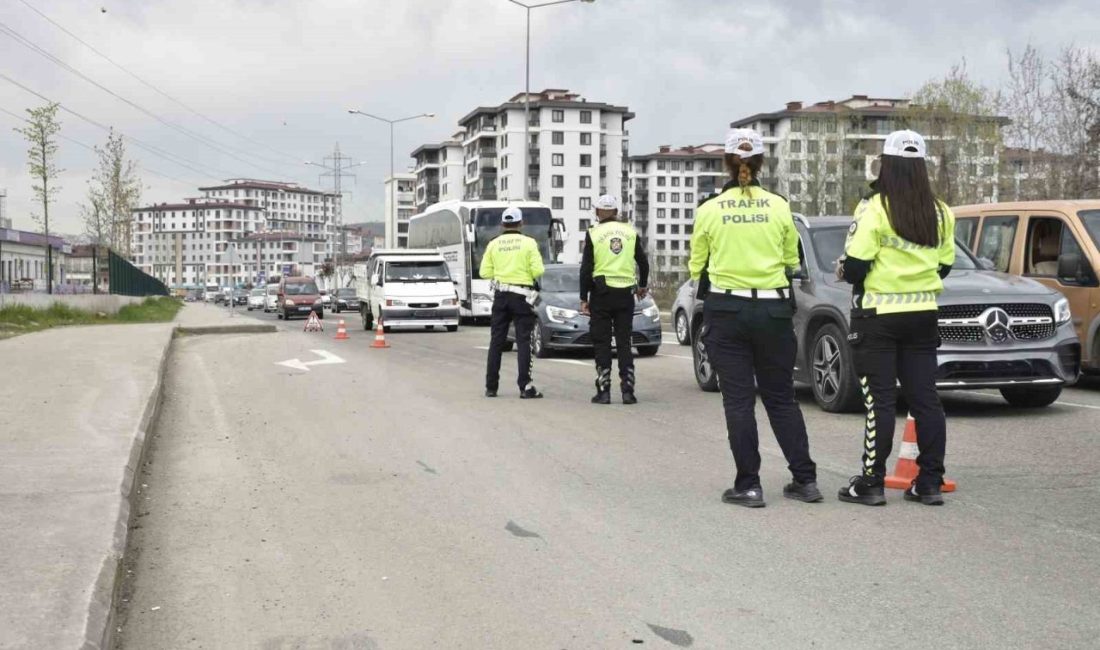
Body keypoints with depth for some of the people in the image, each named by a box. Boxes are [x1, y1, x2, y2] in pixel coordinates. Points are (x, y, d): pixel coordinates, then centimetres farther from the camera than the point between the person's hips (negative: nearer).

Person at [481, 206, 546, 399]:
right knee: (523, 341, -1)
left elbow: (485, 272, -1)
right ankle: (525, 387, -6)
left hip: (500, 295, 3)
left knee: (496, 341, 10)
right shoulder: (529, 243, -5)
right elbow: (538, 271, -12)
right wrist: (528, 274, 10)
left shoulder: (494, 244, 2)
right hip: (522, 295, -3)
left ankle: (491, 386, 12)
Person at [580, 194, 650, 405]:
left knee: (602, 343, 3)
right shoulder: (630, 231, 6)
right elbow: (643, 262, 11)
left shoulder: (593, 233, -2)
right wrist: (642, 285, 27)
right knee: (624, 343, 7)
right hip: (626, 293, 2)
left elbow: (586, 269, -5)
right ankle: (628, 390, 3)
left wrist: (584, 298, 0)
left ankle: (603, 391, 0)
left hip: (602, 292, -2)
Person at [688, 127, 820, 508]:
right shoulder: (779, 207, -1)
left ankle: (748, 486, 2)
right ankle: (805, 479, 12)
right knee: (781, 397, 12)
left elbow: (697, 268, 5)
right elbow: (791, 263, 9)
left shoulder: (709, 210, -3)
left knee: (738, 400, 3)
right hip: (773, 309, 2)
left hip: (726, 310, -2)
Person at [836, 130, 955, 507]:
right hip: (923, 315, 5)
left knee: (880, 399, -1)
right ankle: (930, 482, 12)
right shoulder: (940, 213, 6)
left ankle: (871, 483, 3)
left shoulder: (874, 208, -13)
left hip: (878, 316, -5)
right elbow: (944, 266, 12)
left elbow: (855, 266, -15)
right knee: (925, 397, 8)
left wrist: (844, 270, 6)